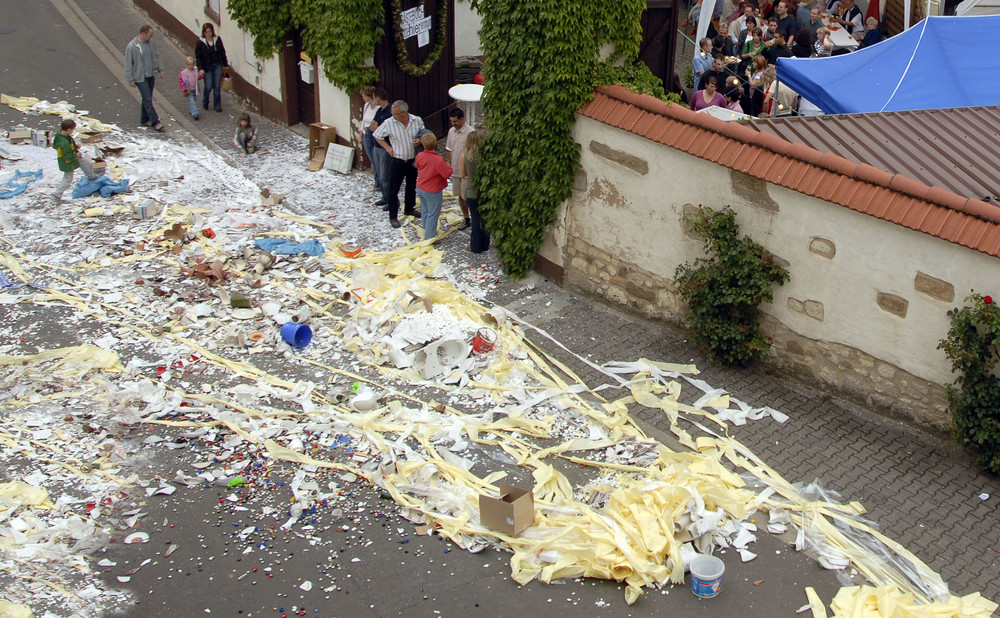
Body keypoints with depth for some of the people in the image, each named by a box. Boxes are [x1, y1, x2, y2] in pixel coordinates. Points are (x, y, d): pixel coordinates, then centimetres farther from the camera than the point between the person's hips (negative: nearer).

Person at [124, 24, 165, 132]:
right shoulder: (131, 46, -18)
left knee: (147, 99, 15)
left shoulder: (151, 43, 0)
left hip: (150, 75, 7)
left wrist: (160, 70, 14)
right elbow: (128, 65, -13)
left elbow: (156, 57, 16)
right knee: (148, 100, -6)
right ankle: (155, 123, -3)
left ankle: (144, 120, 27)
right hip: (140, 78, -6)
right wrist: (130, 80, -11)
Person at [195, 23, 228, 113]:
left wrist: (225, 64, 14)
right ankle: (205, 103, 23)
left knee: (217, 87, 2)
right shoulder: (200, 42, -7)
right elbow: (198, 56, -6)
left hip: (217, 66, 2)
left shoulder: (217, 40, 0)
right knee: (208, 87, -4)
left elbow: (222, 53, 10)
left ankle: (217, 106, 14)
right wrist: (200, 68, -15)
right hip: (207, 67, -2)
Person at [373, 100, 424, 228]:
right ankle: (393, 217, 11)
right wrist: (388, 147, -8)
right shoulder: (389, 123, -15)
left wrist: (420, 141, -14)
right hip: (397, 161, -3)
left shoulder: (417, 121, -8)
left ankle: (409, 209, 42)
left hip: (413, 160, 3)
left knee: (412, 186, 21)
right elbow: (377, 136, 0)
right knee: (393, 190, 0)